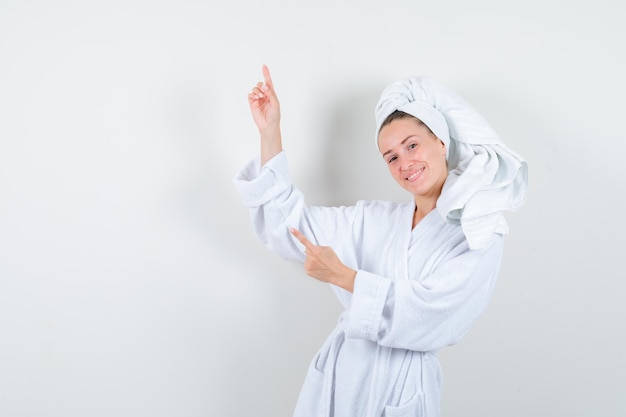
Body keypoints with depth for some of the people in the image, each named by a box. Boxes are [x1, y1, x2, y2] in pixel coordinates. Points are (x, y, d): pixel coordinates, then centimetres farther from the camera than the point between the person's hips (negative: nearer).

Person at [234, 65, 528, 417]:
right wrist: (270, 132, -4)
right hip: (341, 372, 4)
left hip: (403, 388, -4)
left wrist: (343, 276, -16)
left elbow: (427, 309, -18)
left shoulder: (482, 236, -8)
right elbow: (290, 223, 1)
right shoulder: (373, 219, 4)